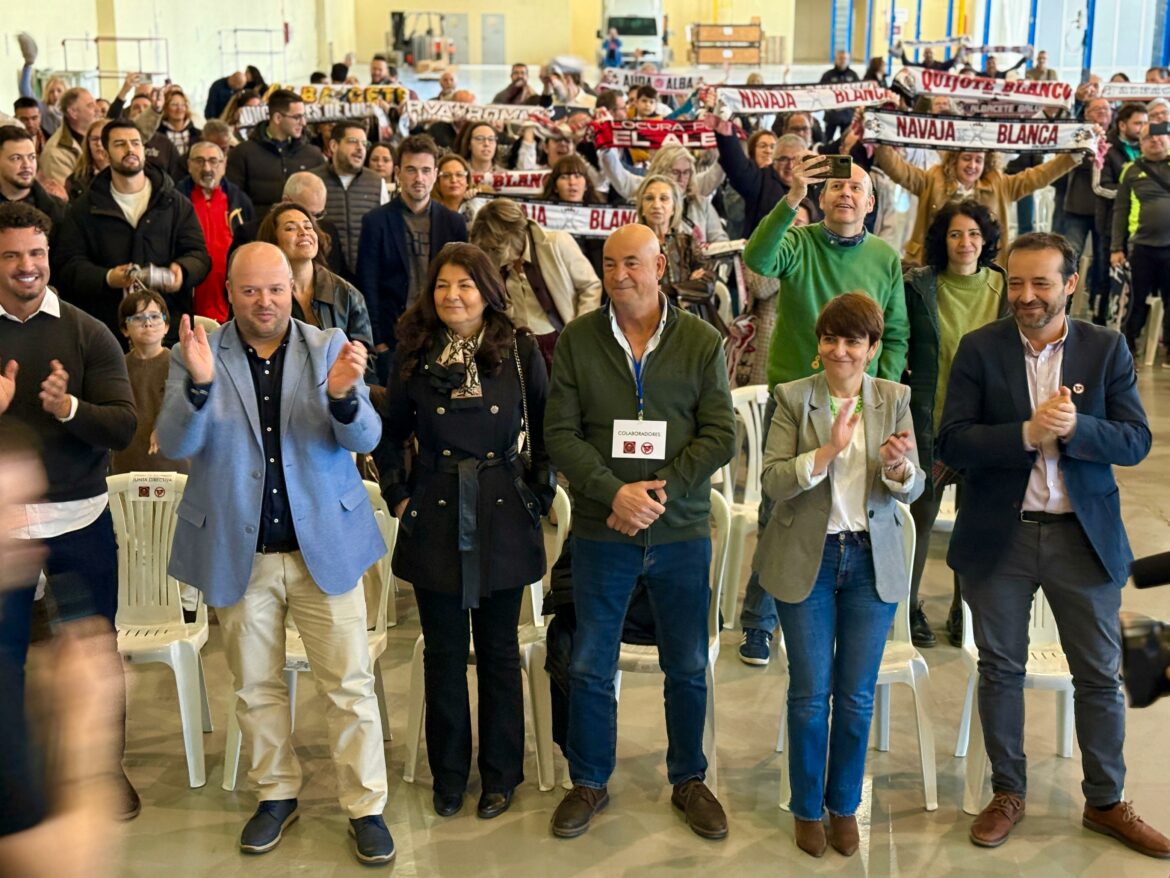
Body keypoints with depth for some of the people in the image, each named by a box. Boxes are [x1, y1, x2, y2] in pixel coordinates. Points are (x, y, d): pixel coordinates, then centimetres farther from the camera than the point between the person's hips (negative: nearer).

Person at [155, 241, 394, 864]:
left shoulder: (329, 349, -1)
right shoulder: (195, 357, -2)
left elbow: (365, 439, -9)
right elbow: (175, 445, -12)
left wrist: (343, 395, -31)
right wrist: (199, 385, -31)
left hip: (324, 545, -1)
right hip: (238, 553, 1)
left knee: (350, 684, 3)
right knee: (256, 687, 14)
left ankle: (365, 806, 16)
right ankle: (276, 794, 32)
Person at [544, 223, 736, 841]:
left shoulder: (701, 342, -1)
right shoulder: (576, 341, -1)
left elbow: (719, 435, -5)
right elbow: (560, 433, -6)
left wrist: (661, 491, -16)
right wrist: (614, 493, -18)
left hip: (681, 530, 0)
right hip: (600, 530, 0)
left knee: (688, 668, 11)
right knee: (589, 667, 8)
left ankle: (689, 780, 30)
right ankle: (589, 783, 27)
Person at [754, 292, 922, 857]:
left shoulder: (894, 398, 1)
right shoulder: (793, 397, -5)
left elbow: (913, 489, -2)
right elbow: (772, 482, -13)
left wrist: (898, 465, -25)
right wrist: (828, 451, -27)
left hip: (873, 562, 2)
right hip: (806, 560, -2)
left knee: (857, 696, 9)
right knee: (810, 694, 7)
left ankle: (844, 805, 28)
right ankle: (807, 808, 25)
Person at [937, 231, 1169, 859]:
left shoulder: (1107, 348, -1)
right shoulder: (979, 349, -4)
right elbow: (951, 442, -11)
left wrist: (1073, 426, -25)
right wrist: (1028, 433, -24)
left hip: (1085, 536, 1)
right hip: (998, 536, 0)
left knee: (1100, 676, 10)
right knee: (1000, 669, 12)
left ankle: (1105, 802, 27)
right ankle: (1007, 794, 29)